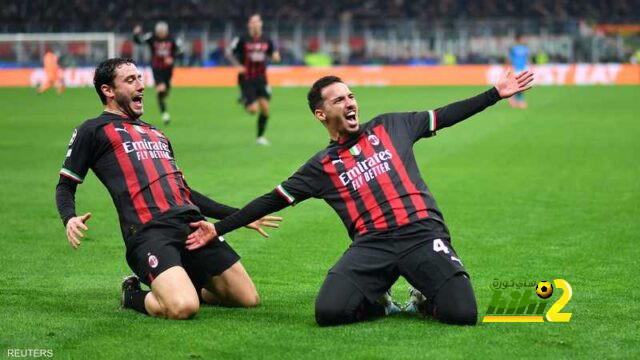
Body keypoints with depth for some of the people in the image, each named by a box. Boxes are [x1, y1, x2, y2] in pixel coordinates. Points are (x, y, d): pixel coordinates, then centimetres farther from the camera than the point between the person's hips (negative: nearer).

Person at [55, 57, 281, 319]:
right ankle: (133, 296, 3)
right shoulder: (93, 131, 12)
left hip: (193, 223, 7)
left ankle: (180, 286, 19)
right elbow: (66, 186, 10)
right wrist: (69, 219, -14)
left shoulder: (155, 133, 32)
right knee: (183, 308, -29)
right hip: (148, 232, -7)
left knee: (248, 299, -3)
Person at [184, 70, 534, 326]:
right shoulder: (321, 167, 14)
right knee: (328, 312, -26)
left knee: (462, 314, -22)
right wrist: (217, 229, 12)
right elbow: (271, 201, 16)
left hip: (423, 234, 0)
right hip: (372, 244, 0)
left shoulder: (390, 127, 17)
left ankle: (424, 300, 14)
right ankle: (379, 305, 7)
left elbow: (445, 116, 21)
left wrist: (496, 93, 17)